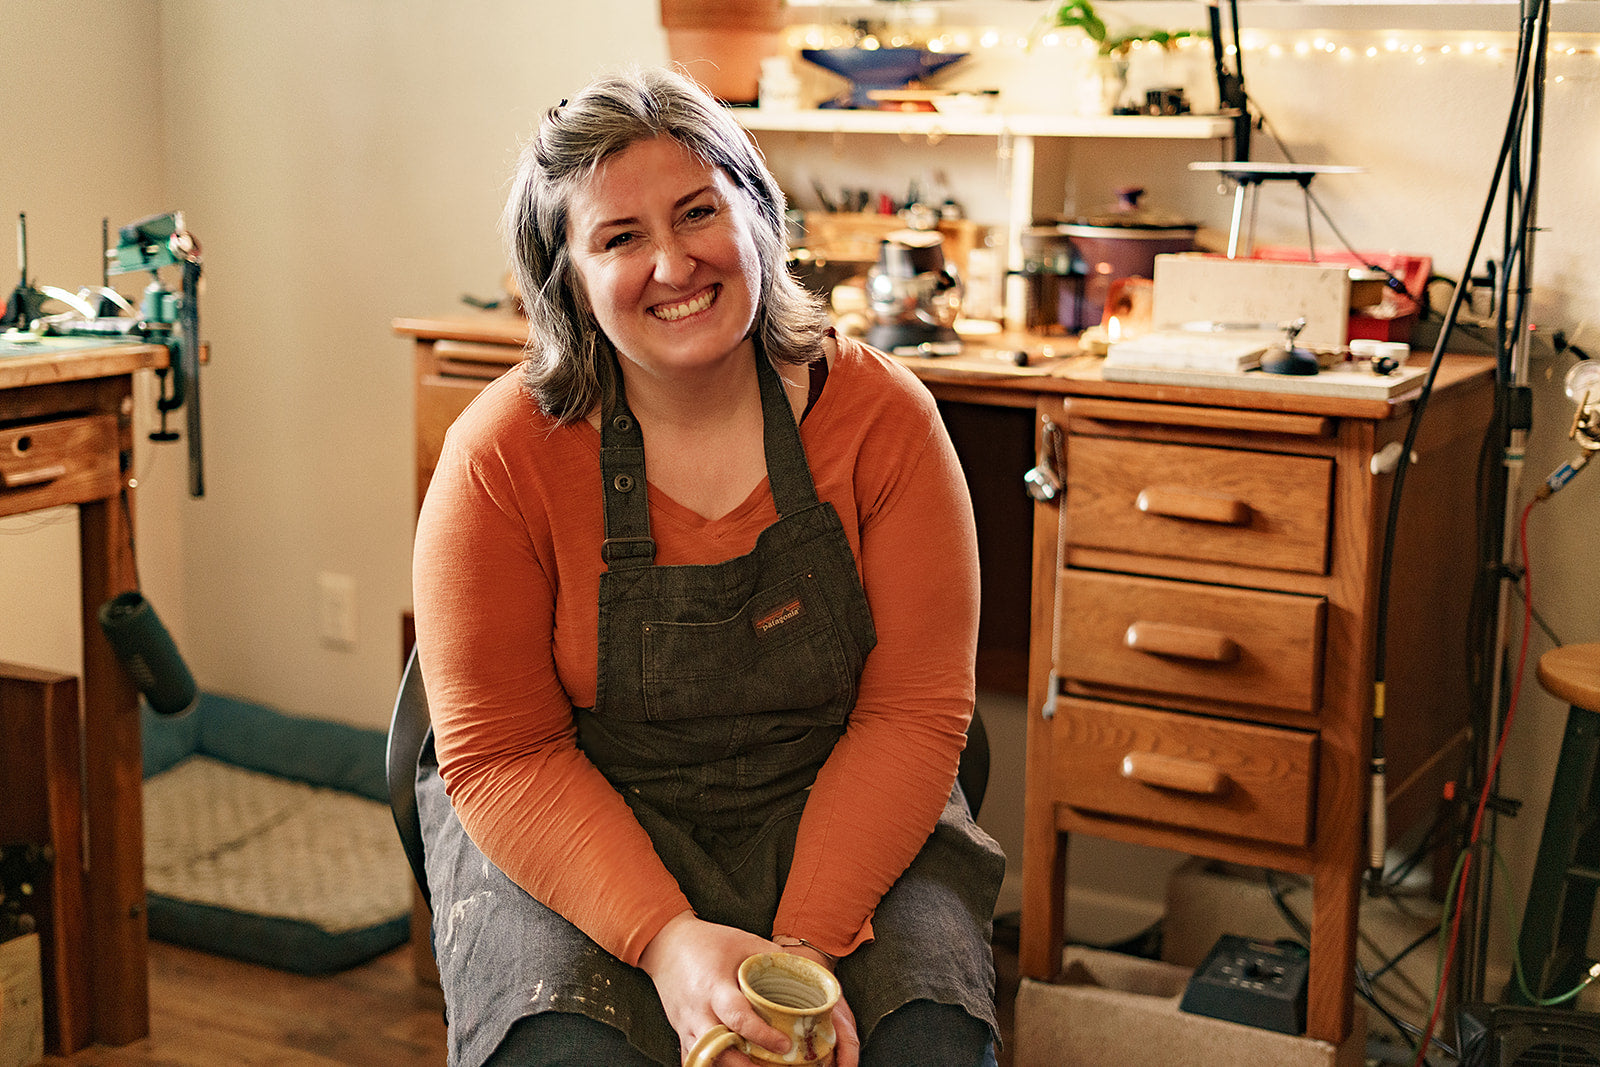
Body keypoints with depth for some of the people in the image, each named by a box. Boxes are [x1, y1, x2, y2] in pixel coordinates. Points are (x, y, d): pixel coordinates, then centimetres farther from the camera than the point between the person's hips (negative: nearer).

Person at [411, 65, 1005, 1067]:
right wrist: (667, 938, -26)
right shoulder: (501, 457, -13)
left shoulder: (882, 416, -9)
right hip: (575, 824, -1)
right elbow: (502, 753, -11)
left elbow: (913, 711, -9)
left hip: (832, 802, 1)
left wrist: (808, 942, -21)